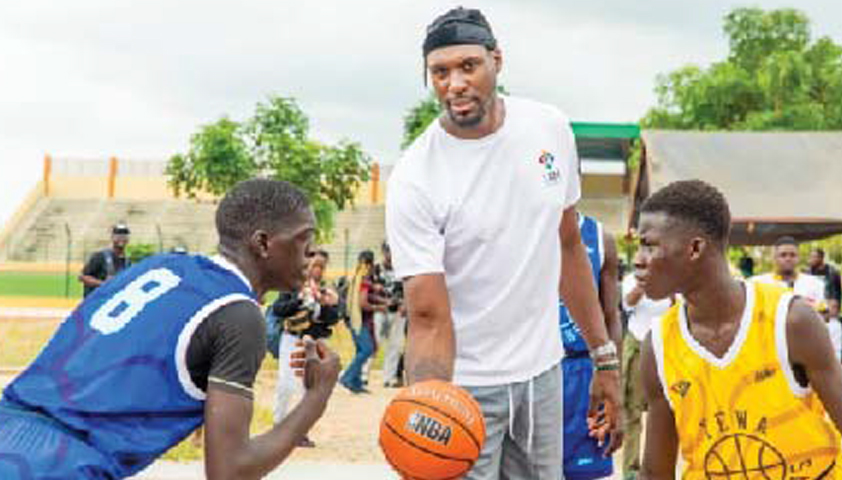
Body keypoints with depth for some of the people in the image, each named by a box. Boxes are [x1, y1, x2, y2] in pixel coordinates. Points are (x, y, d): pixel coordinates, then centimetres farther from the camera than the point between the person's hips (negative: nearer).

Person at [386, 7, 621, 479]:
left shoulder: (551, 127, -3)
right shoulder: (414, 179, -19)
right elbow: (429, 321, -20)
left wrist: (605, 357, 9)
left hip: (543, 371, 5)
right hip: (462, 384, -4)